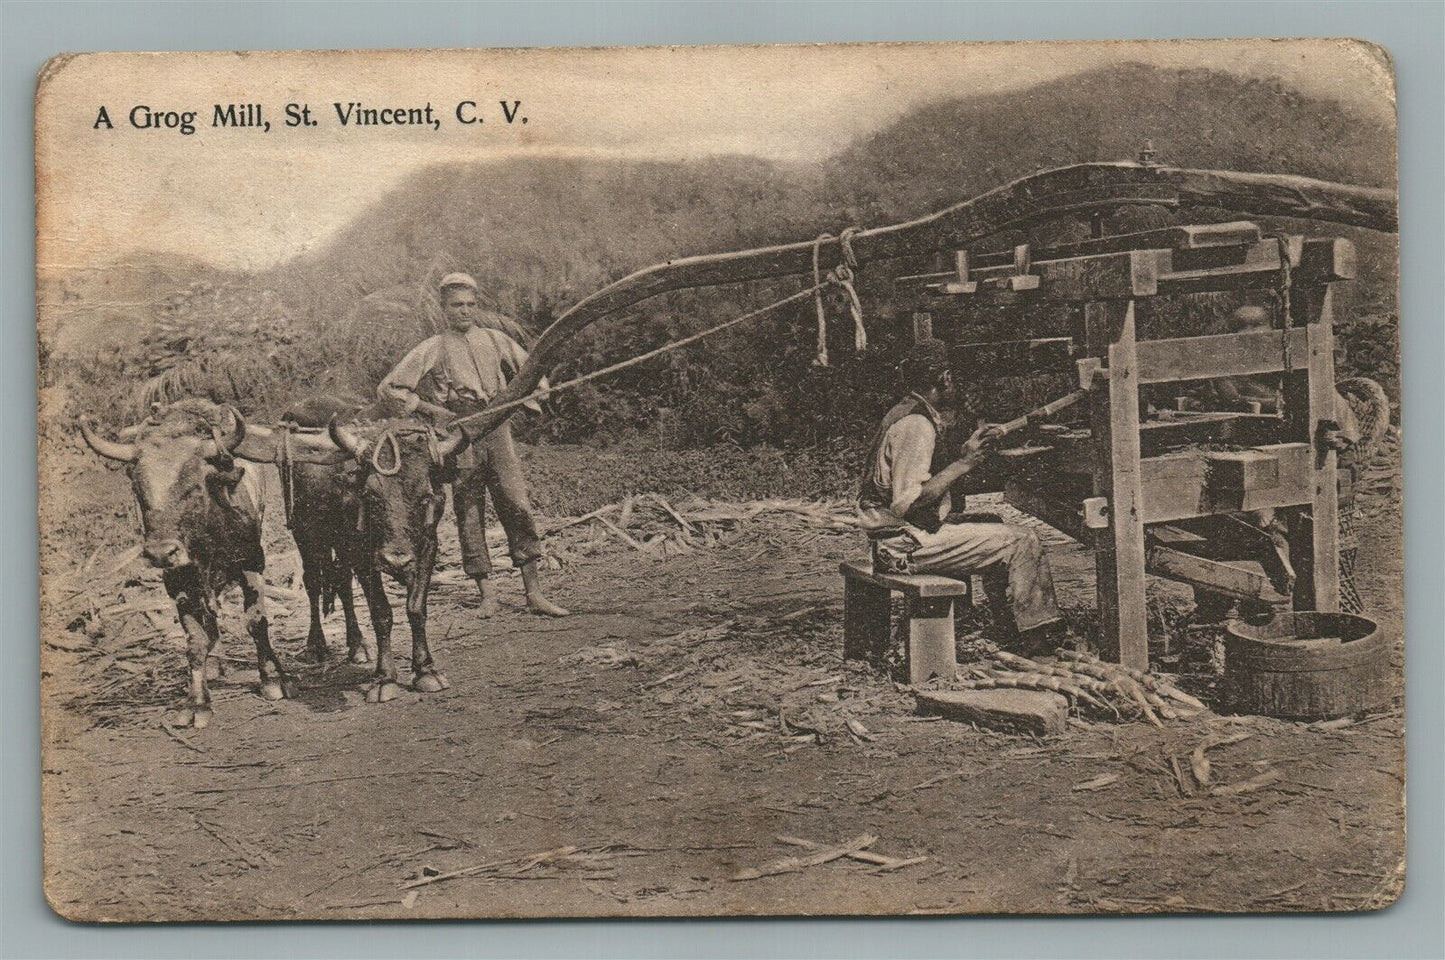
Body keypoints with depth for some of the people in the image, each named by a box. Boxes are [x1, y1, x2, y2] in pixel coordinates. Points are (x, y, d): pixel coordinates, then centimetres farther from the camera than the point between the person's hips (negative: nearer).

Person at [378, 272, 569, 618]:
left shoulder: (495, 340, 16)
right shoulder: (431, 350, 8)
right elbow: (387, 389, 7)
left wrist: (529, 397, 8)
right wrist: (427, 408, -3)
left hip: (497, 431, 2)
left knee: (518, 508, -6)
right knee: (469, 515, -1)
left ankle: (534, 592, -3)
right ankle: (487, 591, 8)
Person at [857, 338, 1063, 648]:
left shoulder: (904, 413, 14)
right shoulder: (916, 425, -18)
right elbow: (907, 502, -25)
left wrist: (967, 452, 18)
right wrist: (964, 463, -20)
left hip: (895, 538, 11)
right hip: (906, 546, -11)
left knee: (996, 535, 24)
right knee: (1021, 541, -9)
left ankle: (1010, 629, 24)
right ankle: (1035, 636, 0)